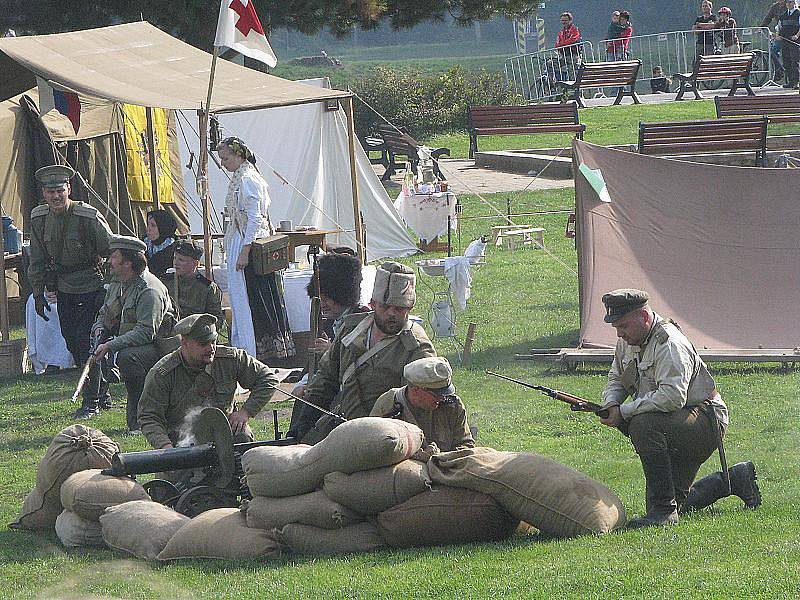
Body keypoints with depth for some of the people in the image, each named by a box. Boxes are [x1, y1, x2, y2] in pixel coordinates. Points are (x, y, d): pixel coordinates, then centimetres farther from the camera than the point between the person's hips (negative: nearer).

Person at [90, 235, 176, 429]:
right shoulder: (117, 283, 10)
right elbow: (104, 314, 23)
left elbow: (146, 332, -29)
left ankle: (138, 419, -27)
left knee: (127, 356, -34)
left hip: (158, 346, -10)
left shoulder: (149, 290, -21)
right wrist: (100, 328, -2)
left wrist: (110, 345, -33)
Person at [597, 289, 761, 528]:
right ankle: (734, 480, 31)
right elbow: (616, 379, 17)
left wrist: (625, 411, -31)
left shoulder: (669, 344, -23)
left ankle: (664, 509, -32)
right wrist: (612, 405, -6)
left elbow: (672, 396, -34)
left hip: (707, 422, -10)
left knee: (643, 424, -36)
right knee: (678, 504, 10)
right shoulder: (627, 343, 6)